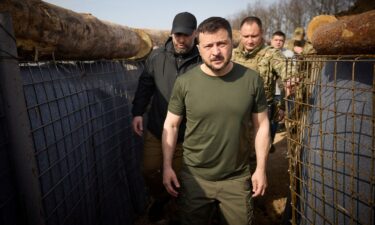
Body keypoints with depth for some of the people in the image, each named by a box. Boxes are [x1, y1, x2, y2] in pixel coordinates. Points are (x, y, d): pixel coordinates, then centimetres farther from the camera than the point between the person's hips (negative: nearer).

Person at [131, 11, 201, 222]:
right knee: (149, 170, 14)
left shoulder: (202, 61, -12)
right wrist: (138, 112, 0)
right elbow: (145, 86, 7)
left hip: (186, 134, -3)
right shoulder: (156, 56, -2)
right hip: (156, 129, 3)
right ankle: (161, 197, 46)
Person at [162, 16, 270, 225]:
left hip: (238, 178, 1)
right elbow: (171, 125, -1)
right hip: (194, 178, 0)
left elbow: (262, 125, 0)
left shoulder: (252, 80, -8)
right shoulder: (185, 82, -10)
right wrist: (167, 166, -4)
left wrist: (261, 168, 0)